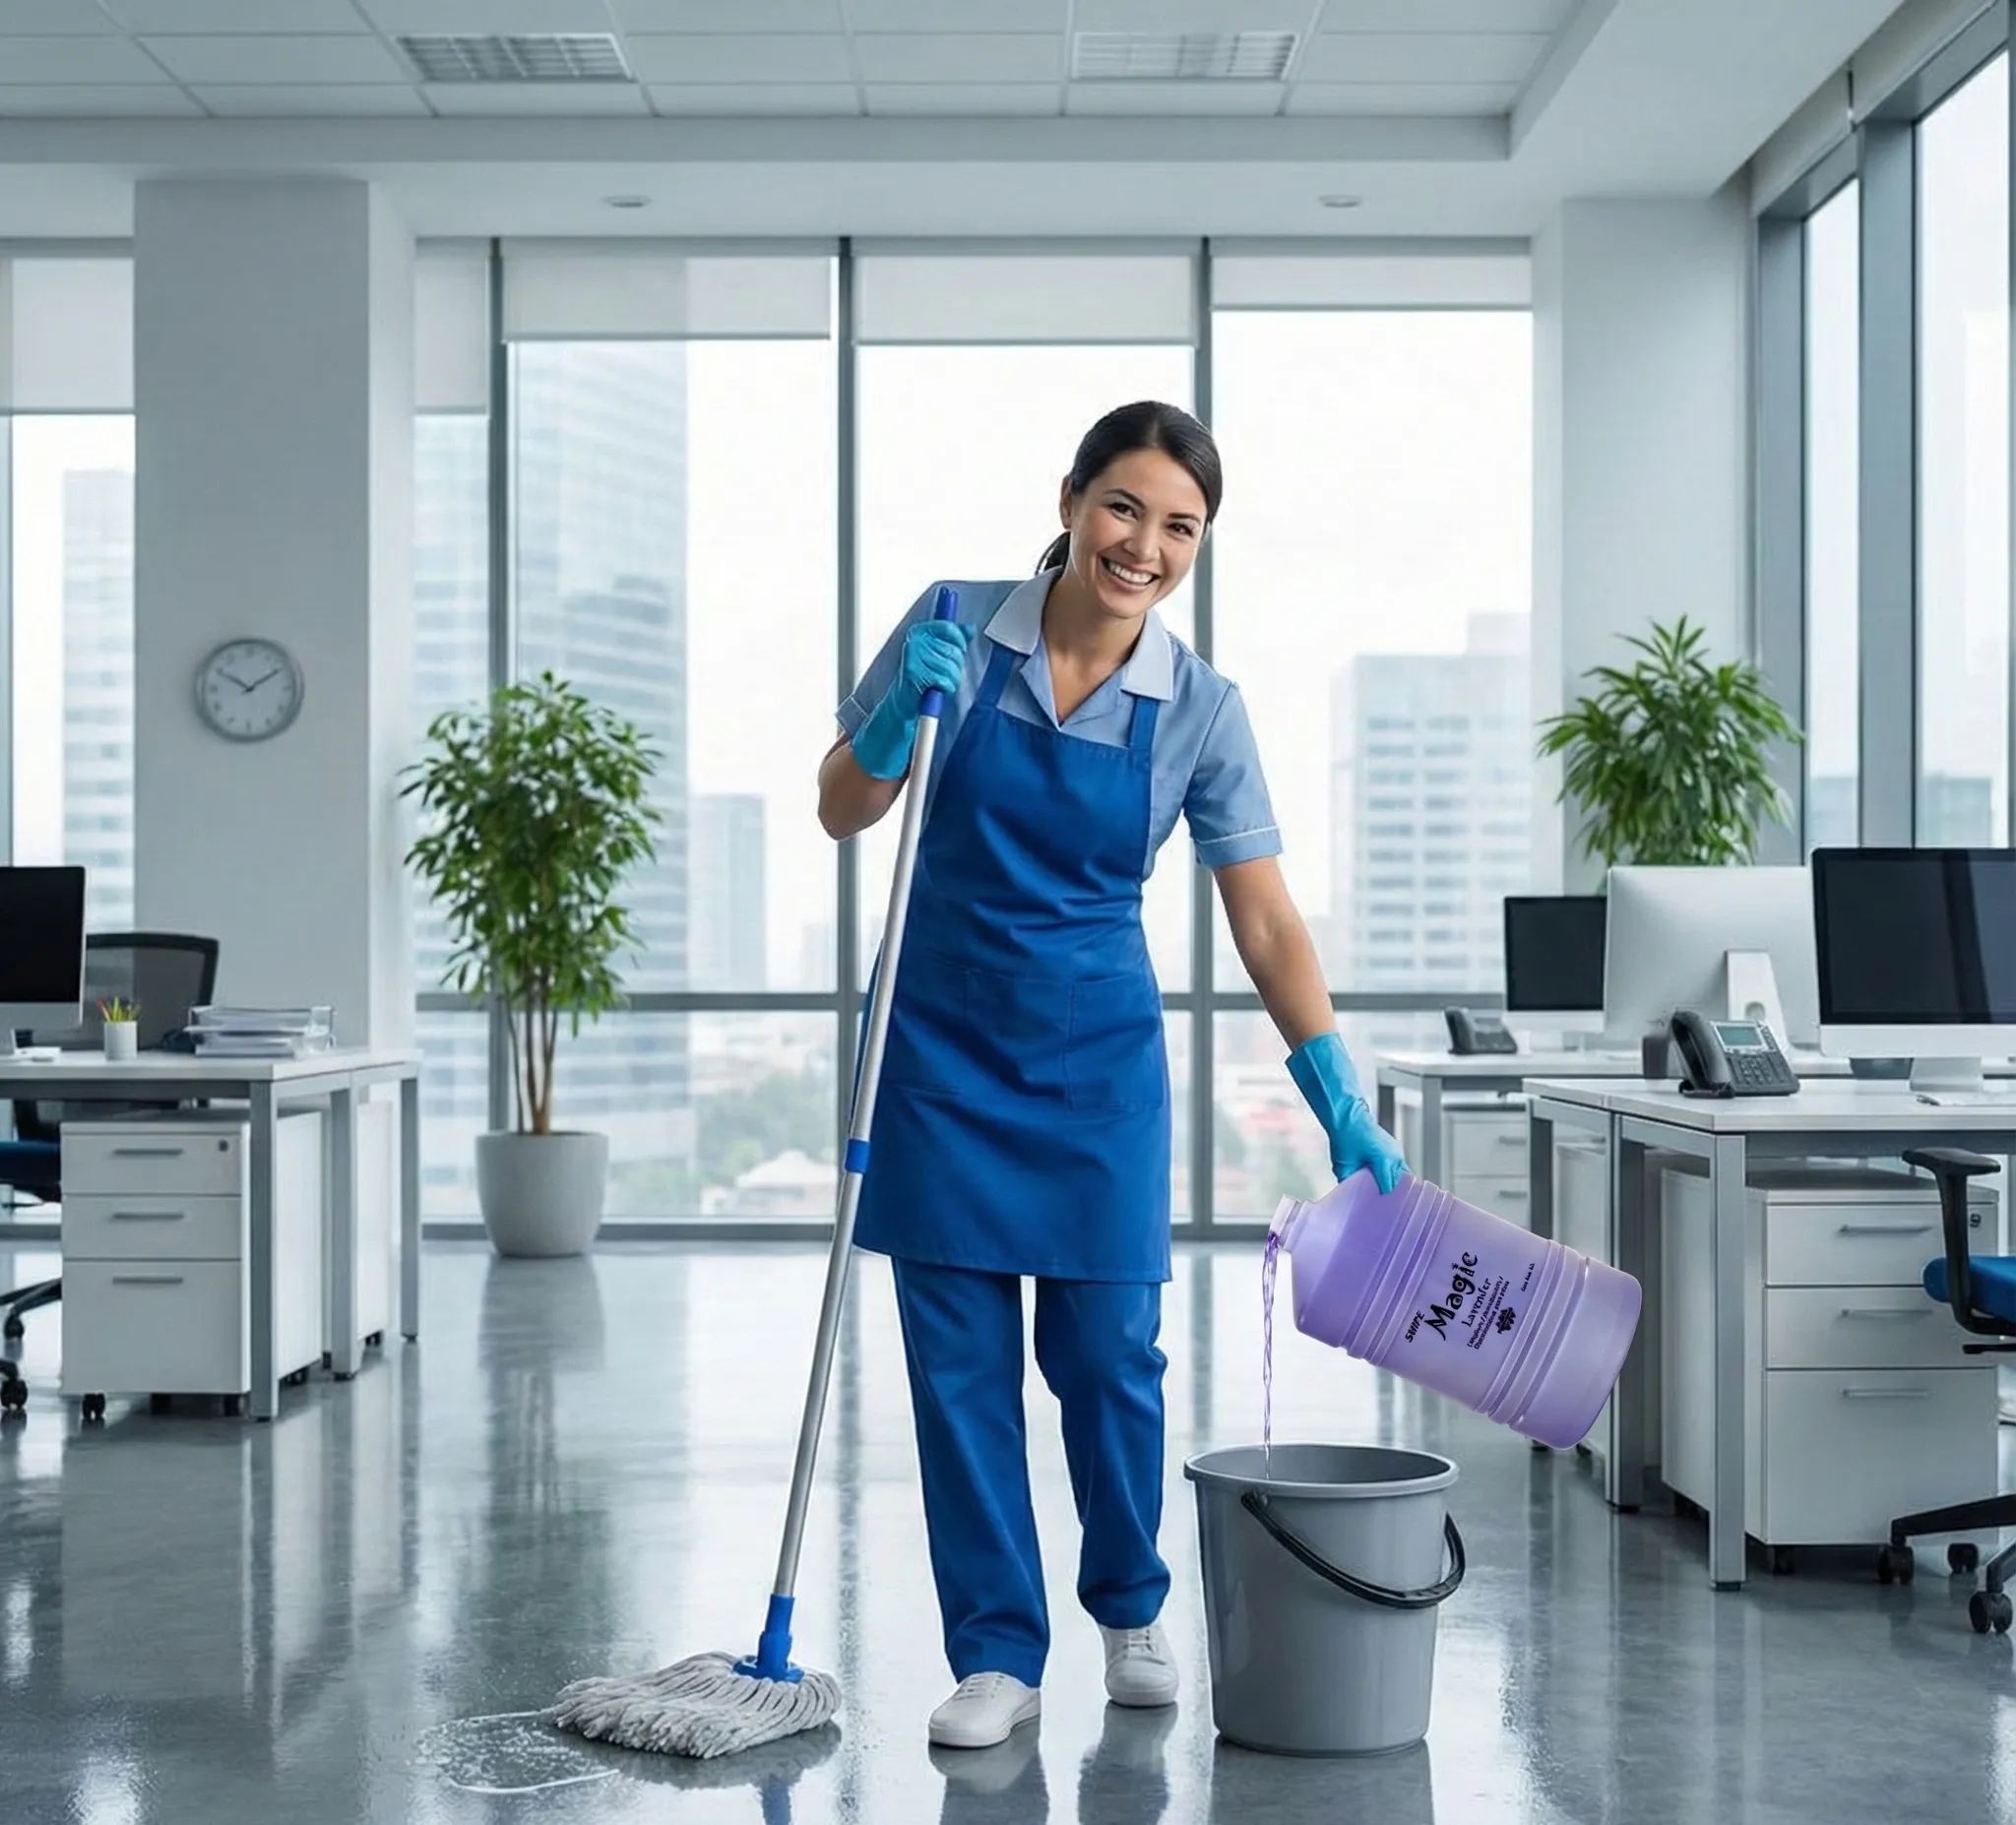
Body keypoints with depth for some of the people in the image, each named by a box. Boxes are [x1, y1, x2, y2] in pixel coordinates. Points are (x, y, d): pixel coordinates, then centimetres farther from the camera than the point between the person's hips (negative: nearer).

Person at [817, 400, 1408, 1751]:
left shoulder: (1201, 711, -8)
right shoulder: (955, 630, -8)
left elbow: (1268, 927, -8)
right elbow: (844, 813, -3)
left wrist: (1344, 1109, -16)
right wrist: (909, 705, -22)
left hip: (1095, 1052, 0)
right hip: (941, 1041, 0)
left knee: (1106, 1344, 1)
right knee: (960, 1354, 0)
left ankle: (1132, 1608, 27)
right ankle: (999, 1654, 12)